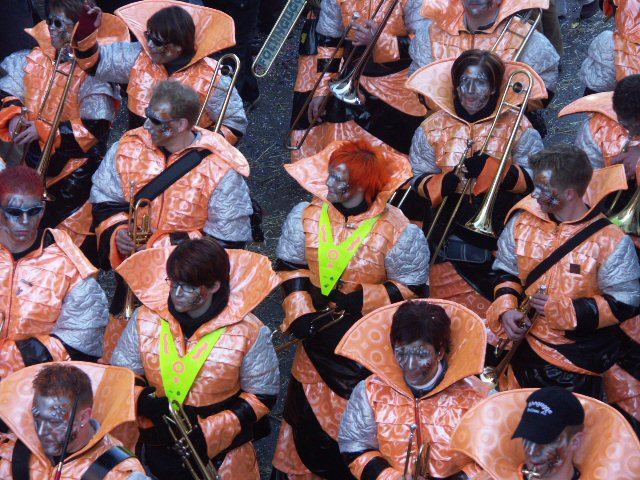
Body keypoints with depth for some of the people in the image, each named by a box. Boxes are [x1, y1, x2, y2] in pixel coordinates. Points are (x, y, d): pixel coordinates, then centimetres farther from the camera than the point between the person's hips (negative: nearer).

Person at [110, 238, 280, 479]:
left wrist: (211, 430, -18)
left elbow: (262, 395, -7)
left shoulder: (247, 332, -14)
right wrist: (145, 403, -18)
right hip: (157, 449, 2)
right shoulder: (145, 319, -6)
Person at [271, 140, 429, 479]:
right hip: (319, 333, 4)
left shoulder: (397, 231, -19)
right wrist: (301, 314, -11)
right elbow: (290, 268, 1)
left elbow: (412, 289, -12)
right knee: (308, 416, 16)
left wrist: (362, 299, -24)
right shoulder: (306, 216, -8)